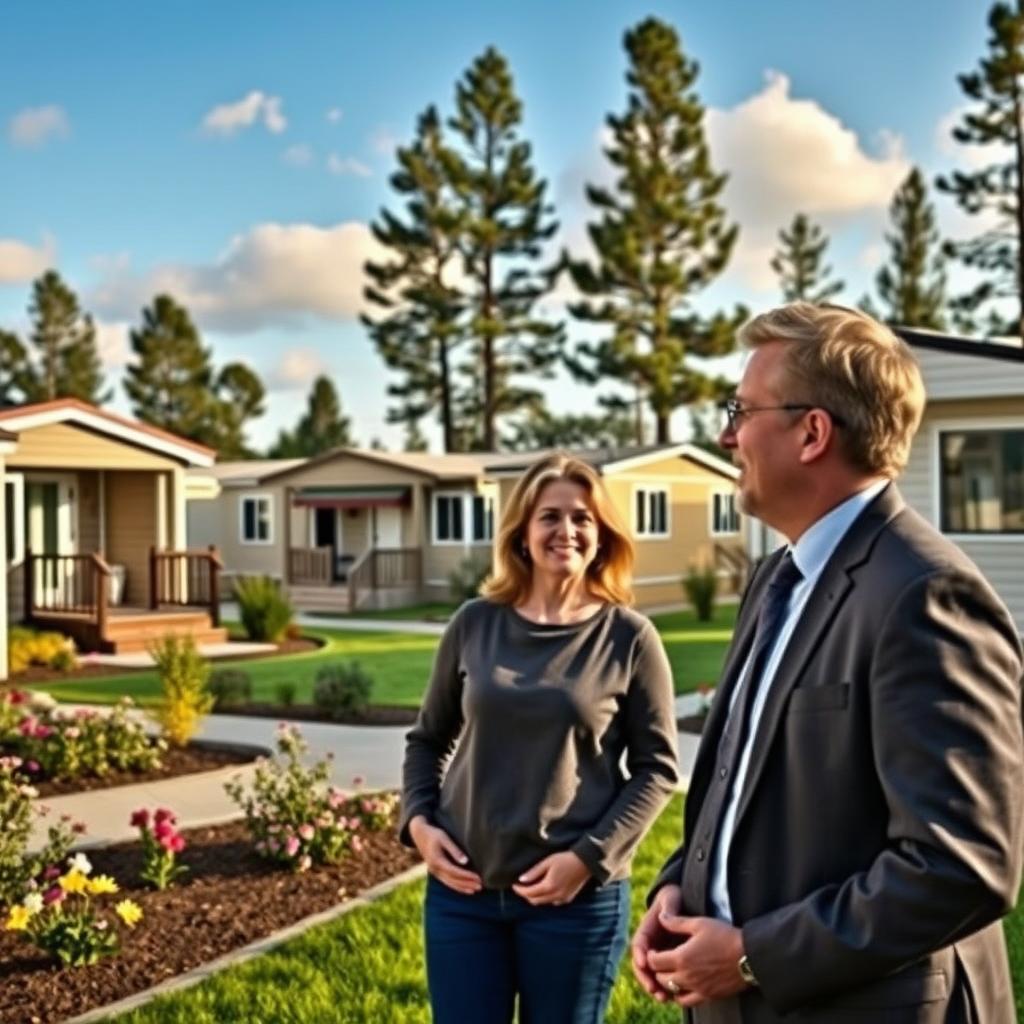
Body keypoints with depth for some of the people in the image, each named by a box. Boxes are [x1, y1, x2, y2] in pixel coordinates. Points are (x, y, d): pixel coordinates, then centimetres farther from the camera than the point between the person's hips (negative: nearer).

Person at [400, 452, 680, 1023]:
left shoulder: (629, 637, -5)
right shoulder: (475, 623, 2)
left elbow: (658, 769, -3)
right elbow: (428, 739, 14)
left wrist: (589, 858, -12)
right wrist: (418, 819, -2)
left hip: (578, 899, -2)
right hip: (463, 890, 2)